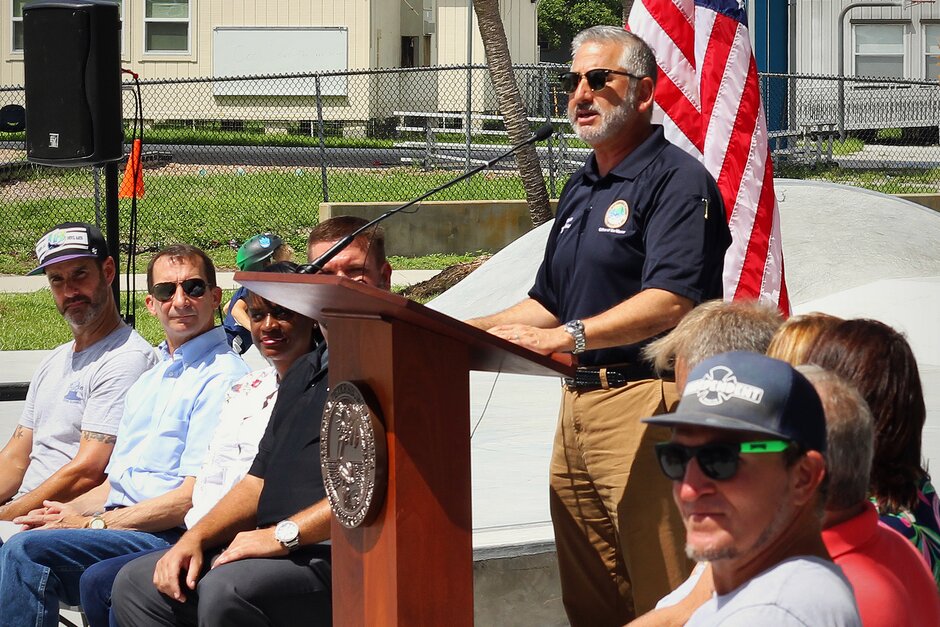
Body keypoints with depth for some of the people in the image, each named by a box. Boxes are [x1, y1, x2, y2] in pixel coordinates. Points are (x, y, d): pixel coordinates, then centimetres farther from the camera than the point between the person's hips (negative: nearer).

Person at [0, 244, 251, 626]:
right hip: (116, 523, 8)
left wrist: (91, 524, -11)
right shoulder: (147, 383, 25)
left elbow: (193, 498, -13)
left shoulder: (224, 378, -6)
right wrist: (67, 512, 4)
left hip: (168, 537, -8)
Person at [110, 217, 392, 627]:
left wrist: (284, 534, -18)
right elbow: (260, 481, 26)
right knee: (136, 584, 1)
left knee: (225, 589, -33)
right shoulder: (304, 374, 26)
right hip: (284, 555, 9)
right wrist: (195, 538, 9)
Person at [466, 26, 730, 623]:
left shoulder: (678, 180, -8)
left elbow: (671, 301, -22)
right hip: (578, 398, 9)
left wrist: (568, 337, -32)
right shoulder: (580, 188, 21)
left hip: (646, 400, -9)